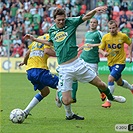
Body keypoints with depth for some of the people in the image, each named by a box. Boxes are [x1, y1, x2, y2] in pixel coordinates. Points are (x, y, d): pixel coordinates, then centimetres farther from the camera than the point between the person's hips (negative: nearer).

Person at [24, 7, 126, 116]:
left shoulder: (70, 22, 2)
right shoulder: (52, 30, 9)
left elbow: (87, 16, -3)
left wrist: (95, 10, -22)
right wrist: (34, 39, 32)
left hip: (77, 63, 0)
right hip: (64, 69, 0)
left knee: (100, 84, 6)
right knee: (67, 101, -8)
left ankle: (110, 97, 40)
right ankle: (60, 95, 30)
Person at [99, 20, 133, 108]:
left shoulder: (123, 36, -10)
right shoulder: (105, 37, -7)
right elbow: (100, 49, -3)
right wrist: (103, 53, -25)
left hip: (120, 62, -5)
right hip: (110, 63, 5)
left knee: (110, 78, -23)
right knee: (119, 82, 21)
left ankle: (108, 101, -16)